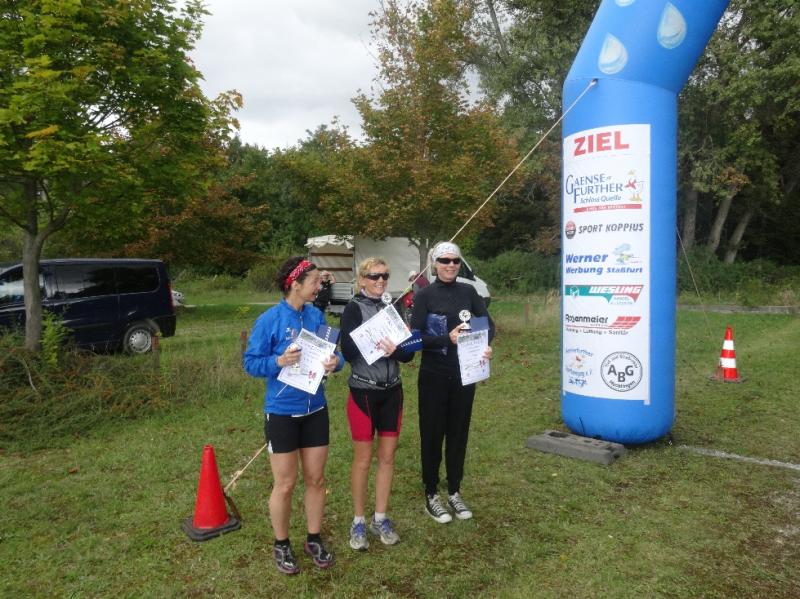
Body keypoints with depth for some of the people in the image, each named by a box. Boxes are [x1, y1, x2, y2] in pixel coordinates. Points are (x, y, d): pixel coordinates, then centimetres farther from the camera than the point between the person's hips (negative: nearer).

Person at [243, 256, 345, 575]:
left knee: (316, 479, 14)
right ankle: (281, 545, 30)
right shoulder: (270, 319, -15)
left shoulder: (317, 315, 0)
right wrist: (280, 361, -29)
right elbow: (251, 362, -12)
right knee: (285, 484, 8)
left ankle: (314, 539, 34)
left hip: (315, 409, 5)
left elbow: (332, 351, 6)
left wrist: (336, 361, -17)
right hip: (281, 412, -5)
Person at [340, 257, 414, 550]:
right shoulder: (353, 309, -6)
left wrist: (394, 349, -21)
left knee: (388, 456, 10)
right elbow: (349, 351, -17)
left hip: (391, 391, 5)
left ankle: (380, 519, 25)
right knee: (363, 458, 5)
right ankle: (358, 522, 21)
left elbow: (409, 353, 1)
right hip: (364, 391, -5)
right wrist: (383, 348, -24)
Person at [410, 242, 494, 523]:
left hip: (464, 374, 4)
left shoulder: (468, 292, 4)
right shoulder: (424, 295, -6)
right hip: (434, 375, -3)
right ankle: (431, 495, 20)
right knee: (432, 434, 5)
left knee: (459, 433, 12)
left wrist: (486, 346, -17)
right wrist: (447, 338, -24)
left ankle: (454, 492, 28)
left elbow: (488, 324, 4)